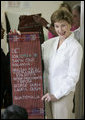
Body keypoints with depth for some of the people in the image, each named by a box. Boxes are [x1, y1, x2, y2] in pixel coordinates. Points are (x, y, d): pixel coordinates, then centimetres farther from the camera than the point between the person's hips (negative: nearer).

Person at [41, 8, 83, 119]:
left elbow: (73, 77, -14)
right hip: (47, 91, 6)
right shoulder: (50, 42, 6)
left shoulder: (76, 47, -12)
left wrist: (56, 95, -15)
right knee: (49, 116, 14)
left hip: (63, 93, -6)